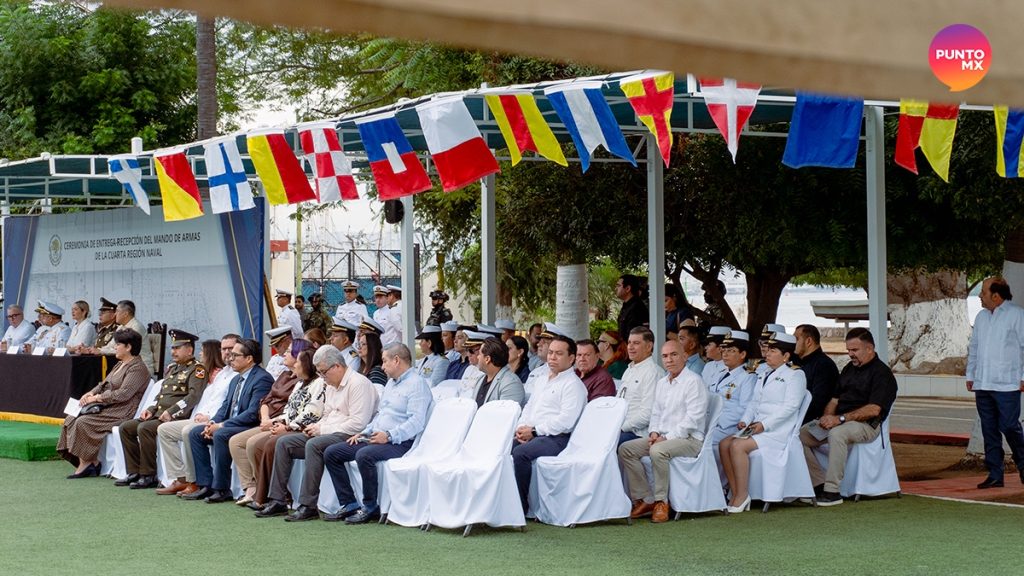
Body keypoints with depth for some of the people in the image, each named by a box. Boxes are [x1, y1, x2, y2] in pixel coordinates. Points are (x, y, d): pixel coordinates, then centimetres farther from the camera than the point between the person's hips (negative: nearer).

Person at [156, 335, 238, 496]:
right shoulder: (221, 373, 24)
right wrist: (201, 414, 4)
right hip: (202, 419, 10)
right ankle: (181, 479, -4)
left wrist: (210, 416, -18)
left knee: (188, 431, -34)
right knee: (164, 429, 3)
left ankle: (194, 482, -21)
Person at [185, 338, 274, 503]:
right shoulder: (236, 380, 18)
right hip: (230, 426, 10)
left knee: (221, 435, -33)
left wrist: (222, 425, -20)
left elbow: (253, 413, -22)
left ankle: (221, 489, -24)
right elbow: (225, 407, 18)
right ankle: (205, 485, -4)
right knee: (195, 433, -1)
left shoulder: (262, 379, -14)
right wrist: (213, 423, -4)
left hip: (250, 427, -10)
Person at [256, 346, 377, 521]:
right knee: (284, 443, -1)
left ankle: (308, 505, -30)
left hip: (347, 436, -10)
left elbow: (358, 423, -21)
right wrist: (317, 427, 4)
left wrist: (322, 429, -16)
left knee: (314, 445, -35)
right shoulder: (330, 385, 18)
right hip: (328, 434, 10)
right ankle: (277, 500, -3)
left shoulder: (358, 383, -13)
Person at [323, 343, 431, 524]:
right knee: (331, 453, -2)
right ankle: (349, 504, -4)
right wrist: (364, 433, 15)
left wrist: (390, 436, -26)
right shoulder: (391, 383, 24)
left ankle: (370, 507, -19)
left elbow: (416, 421, -19)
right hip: (375, 438, 10)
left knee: (364, 454, -36)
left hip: (399, 442, -10)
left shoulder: (417, 384, -7)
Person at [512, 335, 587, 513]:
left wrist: (534, 431, -15)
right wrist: (521, 428, 3)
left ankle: (521, 505, -25)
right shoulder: (543, 379, 23)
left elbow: (565, 421, -16)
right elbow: (529, 407, 25)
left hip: (556, 438, -8)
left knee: (520, 452, -32)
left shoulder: (573, 385, -5)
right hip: (531, 435, 8)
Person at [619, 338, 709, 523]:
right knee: (625, 449, -8)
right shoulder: (661, 383, 17)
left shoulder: (694, 381, -9)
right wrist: (654, 433, 1)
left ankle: (661, 502, -22)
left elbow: (693, 418, -16)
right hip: (663, 437, 8)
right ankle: (644, 499, -9)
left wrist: (667, 438, -19)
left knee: (657, 451, -36)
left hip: (689, 439, -8)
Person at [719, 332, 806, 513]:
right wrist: (745, 421, 1)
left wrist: (764, 424, -19)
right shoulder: (764, 376, 25)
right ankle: (736, 495, -14)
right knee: (724, 444, -14)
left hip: (777, 431, -8)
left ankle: (742, 496, -20)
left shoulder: (795, 375, 0)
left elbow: (790, 406, -12)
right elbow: (754, 402, 21)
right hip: (756, 429, 8)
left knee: (738, 446, -27)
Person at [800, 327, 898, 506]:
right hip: (841, 422, 8)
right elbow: (835, 399, 19)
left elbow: (873, 410, -17)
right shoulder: (849, 369, 20)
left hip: (866, 425, -8)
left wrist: (840, 419, -22)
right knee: (801, 434, -9)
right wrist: (827, 417, -4)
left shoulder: (882, 373, -6)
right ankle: (819, 484, -11)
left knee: (837, 433, -38)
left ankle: (832, 491, -36)